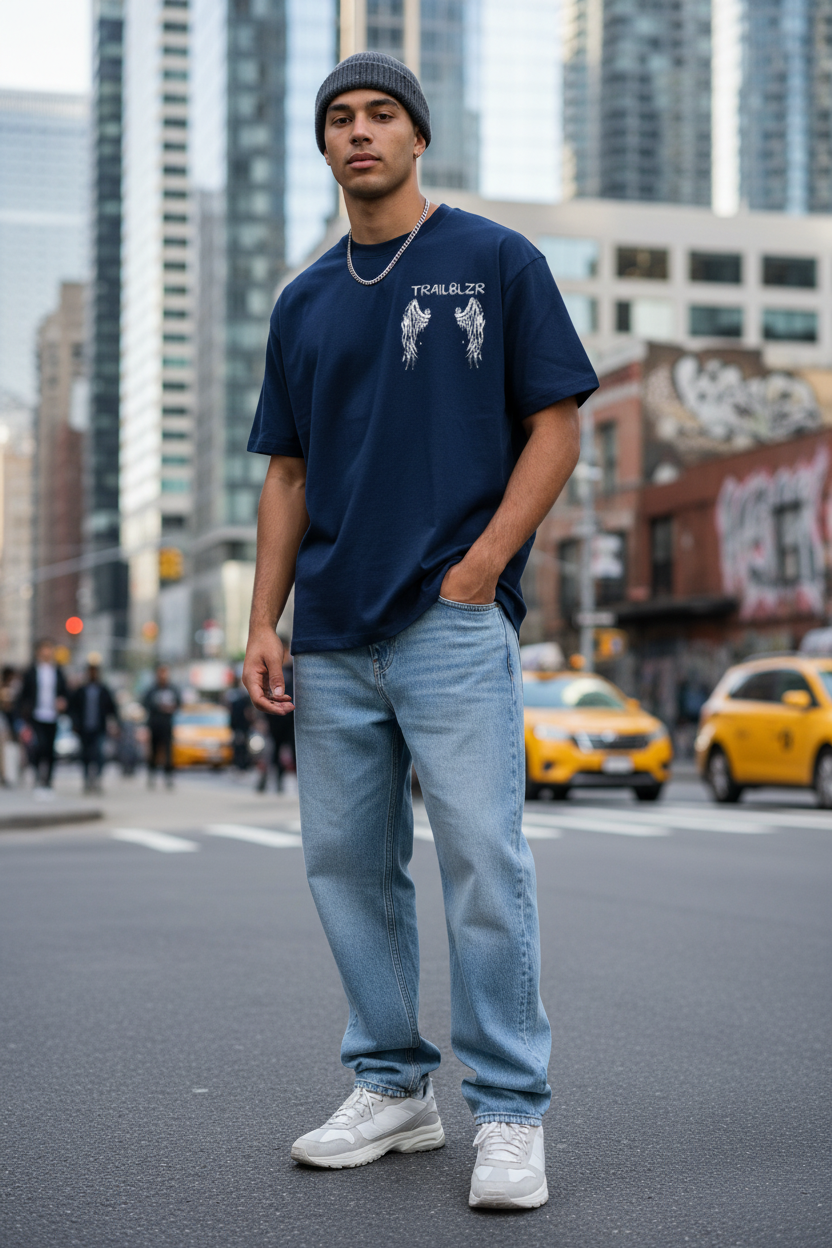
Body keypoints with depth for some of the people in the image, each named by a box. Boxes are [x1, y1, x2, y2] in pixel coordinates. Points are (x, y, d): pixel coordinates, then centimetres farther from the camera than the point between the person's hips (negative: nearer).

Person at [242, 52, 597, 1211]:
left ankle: (511, 1114, 2)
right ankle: (393, 1088, 22)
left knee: (485, 864, -8)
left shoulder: (498, 261, 3)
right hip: (331, 637, 6)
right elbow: (288, 472, 16)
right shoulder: (305, 301, 16)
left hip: (453, 624, -5)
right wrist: (262, 624, 7)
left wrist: (483, 563, -12)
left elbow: (557, 423, -1)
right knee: (347, 863, 8)